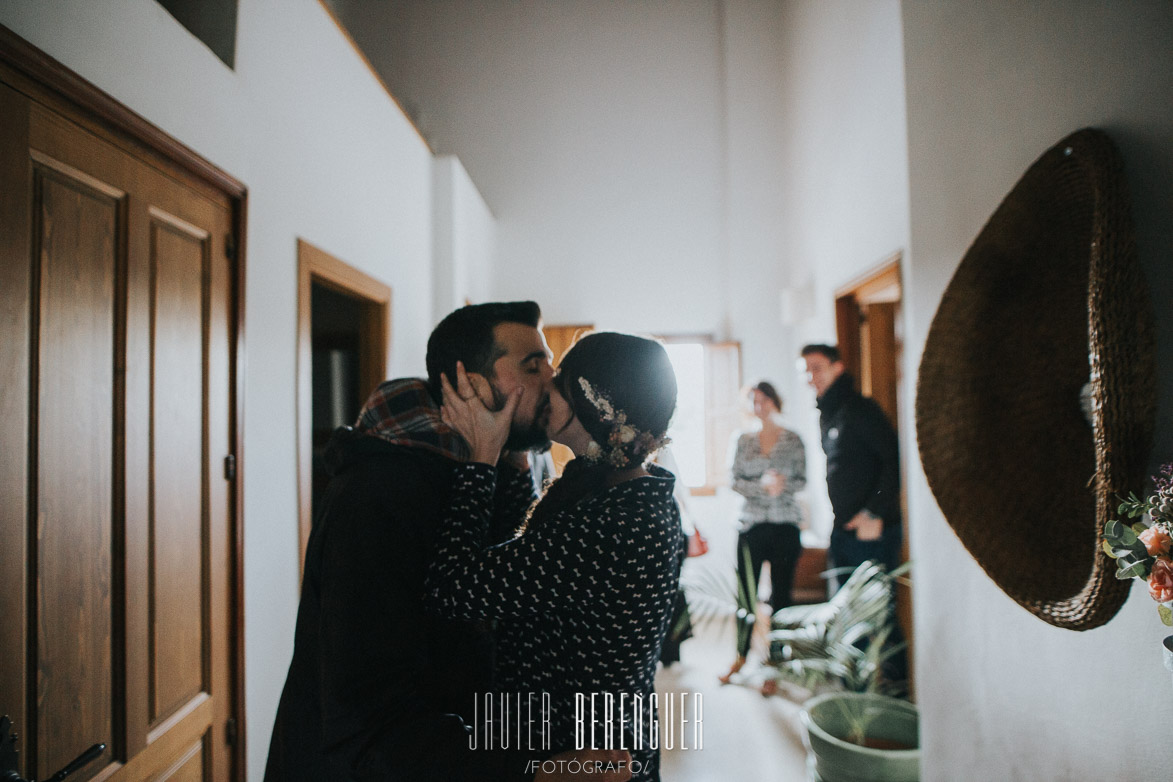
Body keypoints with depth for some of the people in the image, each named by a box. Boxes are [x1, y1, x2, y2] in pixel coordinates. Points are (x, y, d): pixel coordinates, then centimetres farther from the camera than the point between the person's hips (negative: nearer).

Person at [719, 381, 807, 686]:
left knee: (781, 594, 3)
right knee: (746, 592, 4)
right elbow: (735, 481, 2)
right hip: (752, 525, 1)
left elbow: (802, 480, 2)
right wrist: (762, 486, -15)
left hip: (786, 525, -1)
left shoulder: (793, 440, 5)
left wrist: (782, 485, -18)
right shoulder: (743, 440, 8)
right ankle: (742, 655, 22)